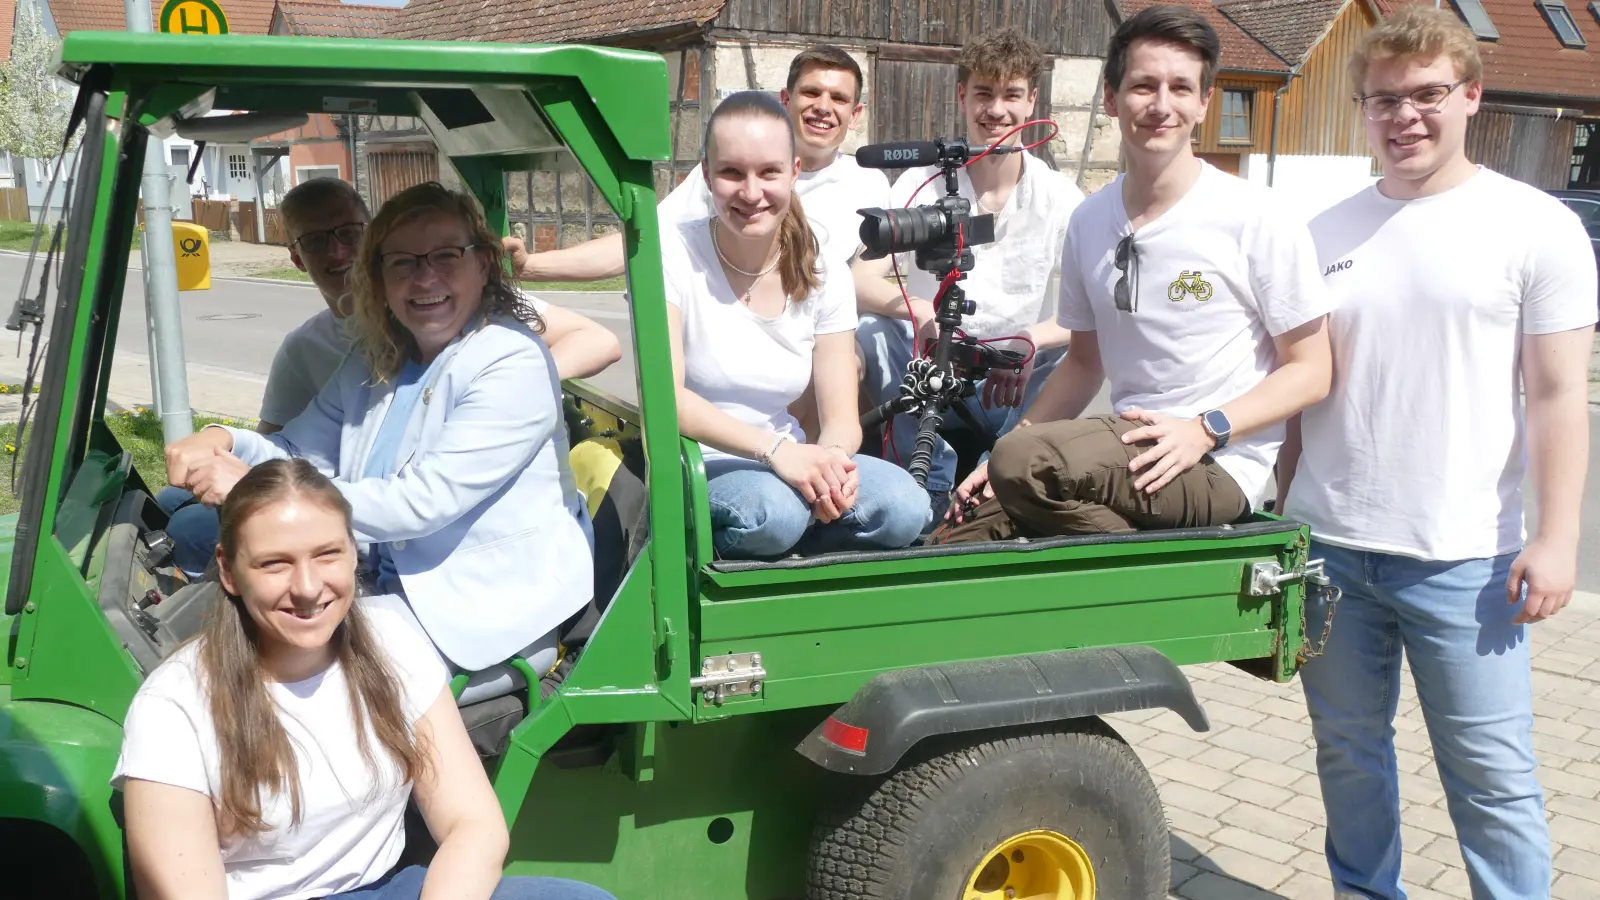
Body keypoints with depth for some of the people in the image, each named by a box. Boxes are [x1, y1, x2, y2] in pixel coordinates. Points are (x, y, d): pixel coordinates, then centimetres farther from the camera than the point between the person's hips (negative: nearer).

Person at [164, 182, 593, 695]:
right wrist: (224, 441, -12)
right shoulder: (376, 359, 8)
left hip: (493, 619, -7)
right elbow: (301, 456, 10)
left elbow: (421, 503, -24)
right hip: (387, 589, 7)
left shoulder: (513, 364, -17)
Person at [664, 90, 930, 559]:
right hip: (693, 467, -4)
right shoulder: (673, 255, -11)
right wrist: (774, 449, -34)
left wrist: (831, 458, -28)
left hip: (788, 465, 4)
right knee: (772, 509, -36)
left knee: (904, 506, -22)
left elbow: (842, 417, -3)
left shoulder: (823, 276, 1)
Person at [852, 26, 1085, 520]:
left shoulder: (1060, 197, -2)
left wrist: (1031, 341, -32)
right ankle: (937, 484, -16)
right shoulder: (922, 182, -3)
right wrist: (919, 311, -36)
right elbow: (862, 282, -13)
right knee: (868, 332, -27)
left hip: (1014, 385, 0)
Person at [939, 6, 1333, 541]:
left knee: (1023, 462, -29)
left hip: (1217, 467, -5)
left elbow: (1310, 372, -2)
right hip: (1129, 452, 5)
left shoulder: (1257, 221, -7)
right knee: (955, 545, -14)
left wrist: (1204, 429, -18)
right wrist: (1010, 450, 3)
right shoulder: (1089, 222, 10)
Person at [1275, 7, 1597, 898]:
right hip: (1326, 546, 4)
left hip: (1462, 558, -4)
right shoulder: (1327, 232, 9)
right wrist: (1281, 513, 10)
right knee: (1349, 752, 16)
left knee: (1492, 775, 3)